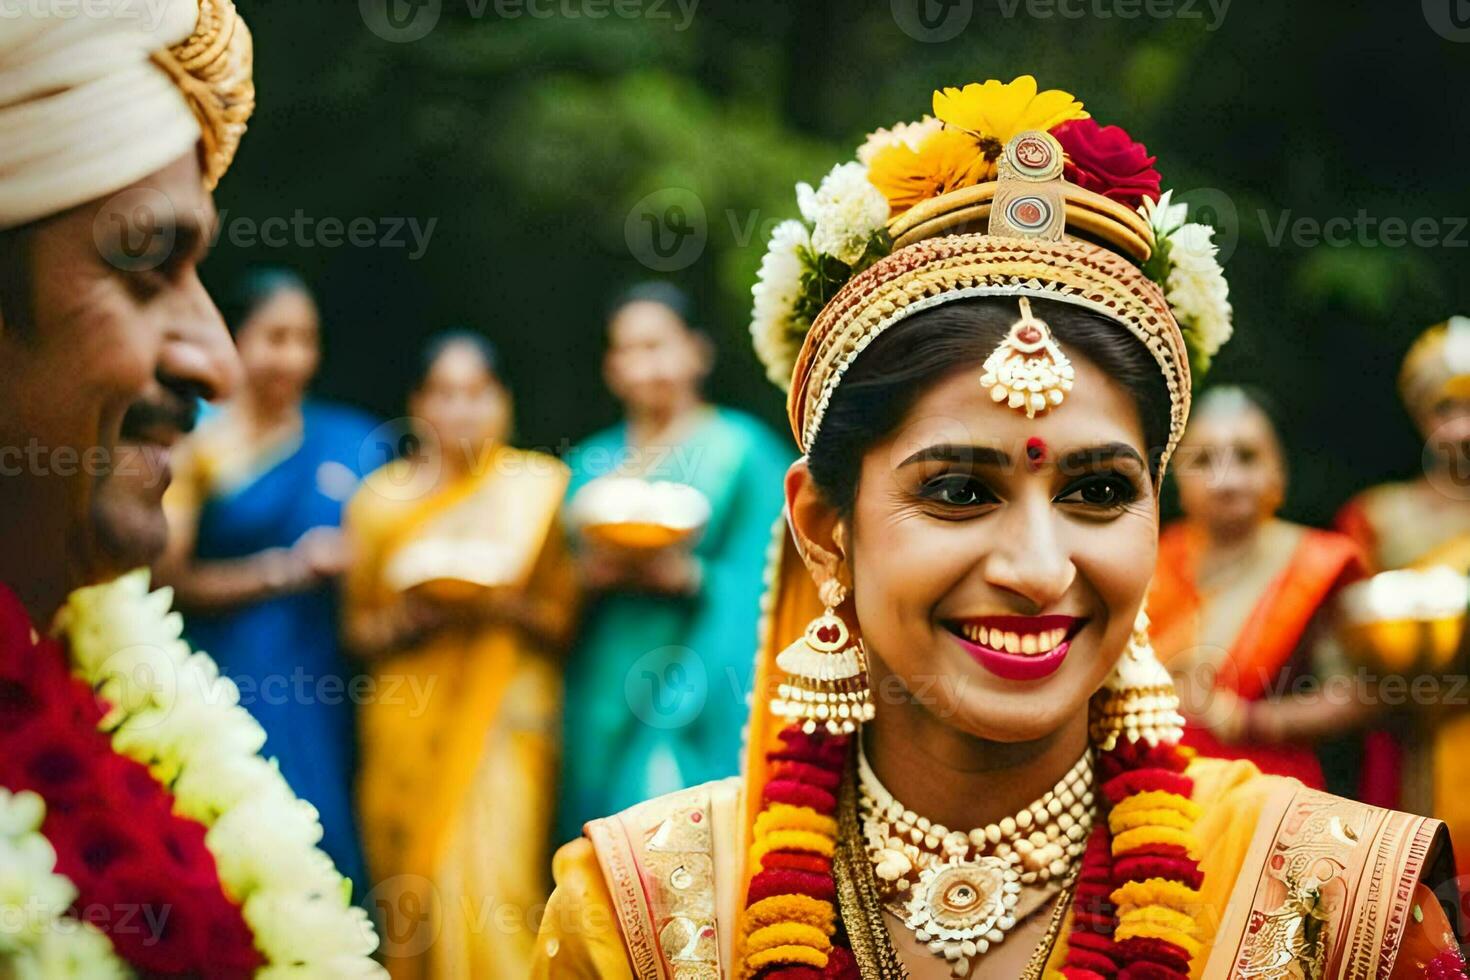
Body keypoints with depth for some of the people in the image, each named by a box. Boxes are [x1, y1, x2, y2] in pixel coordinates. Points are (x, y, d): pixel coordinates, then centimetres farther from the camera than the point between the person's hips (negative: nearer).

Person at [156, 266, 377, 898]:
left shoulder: (350, 442, 11)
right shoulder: (199, 446, -1)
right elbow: (169, 580, -7)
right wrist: (286, 571, -12)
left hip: (321, 691, 4)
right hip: (229, 675, -4)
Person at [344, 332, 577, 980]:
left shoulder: (537, 487, 5)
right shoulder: (381, 500, 8)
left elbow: (566, 616, 6)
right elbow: (360, 629, 10)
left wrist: (503, 605, -12)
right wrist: (416, 615, -9)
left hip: (503, 715, -1)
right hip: (407, 726, 2)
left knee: (491, 894, -13)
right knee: (410, 901, -1)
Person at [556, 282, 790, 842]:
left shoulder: (739, 449, 2)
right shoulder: (591, 464, 17)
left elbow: (759, 583, -5)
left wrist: (687, 576, -19)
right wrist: (588, 575, -7)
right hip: (606, 697, 4)